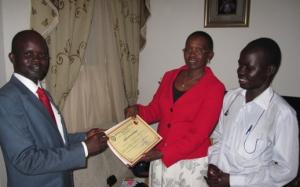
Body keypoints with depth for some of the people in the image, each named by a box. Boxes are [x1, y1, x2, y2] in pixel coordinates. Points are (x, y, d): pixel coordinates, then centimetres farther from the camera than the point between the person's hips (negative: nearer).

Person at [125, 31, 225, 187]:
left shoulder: (214, 88, -14)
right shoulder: (169, 76, 2)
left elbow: (199, 134, -17)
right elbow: (154, 110, 9)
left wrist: (163, 153, -22)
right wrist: (137, 111, -12)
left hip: (191, 162, -4)